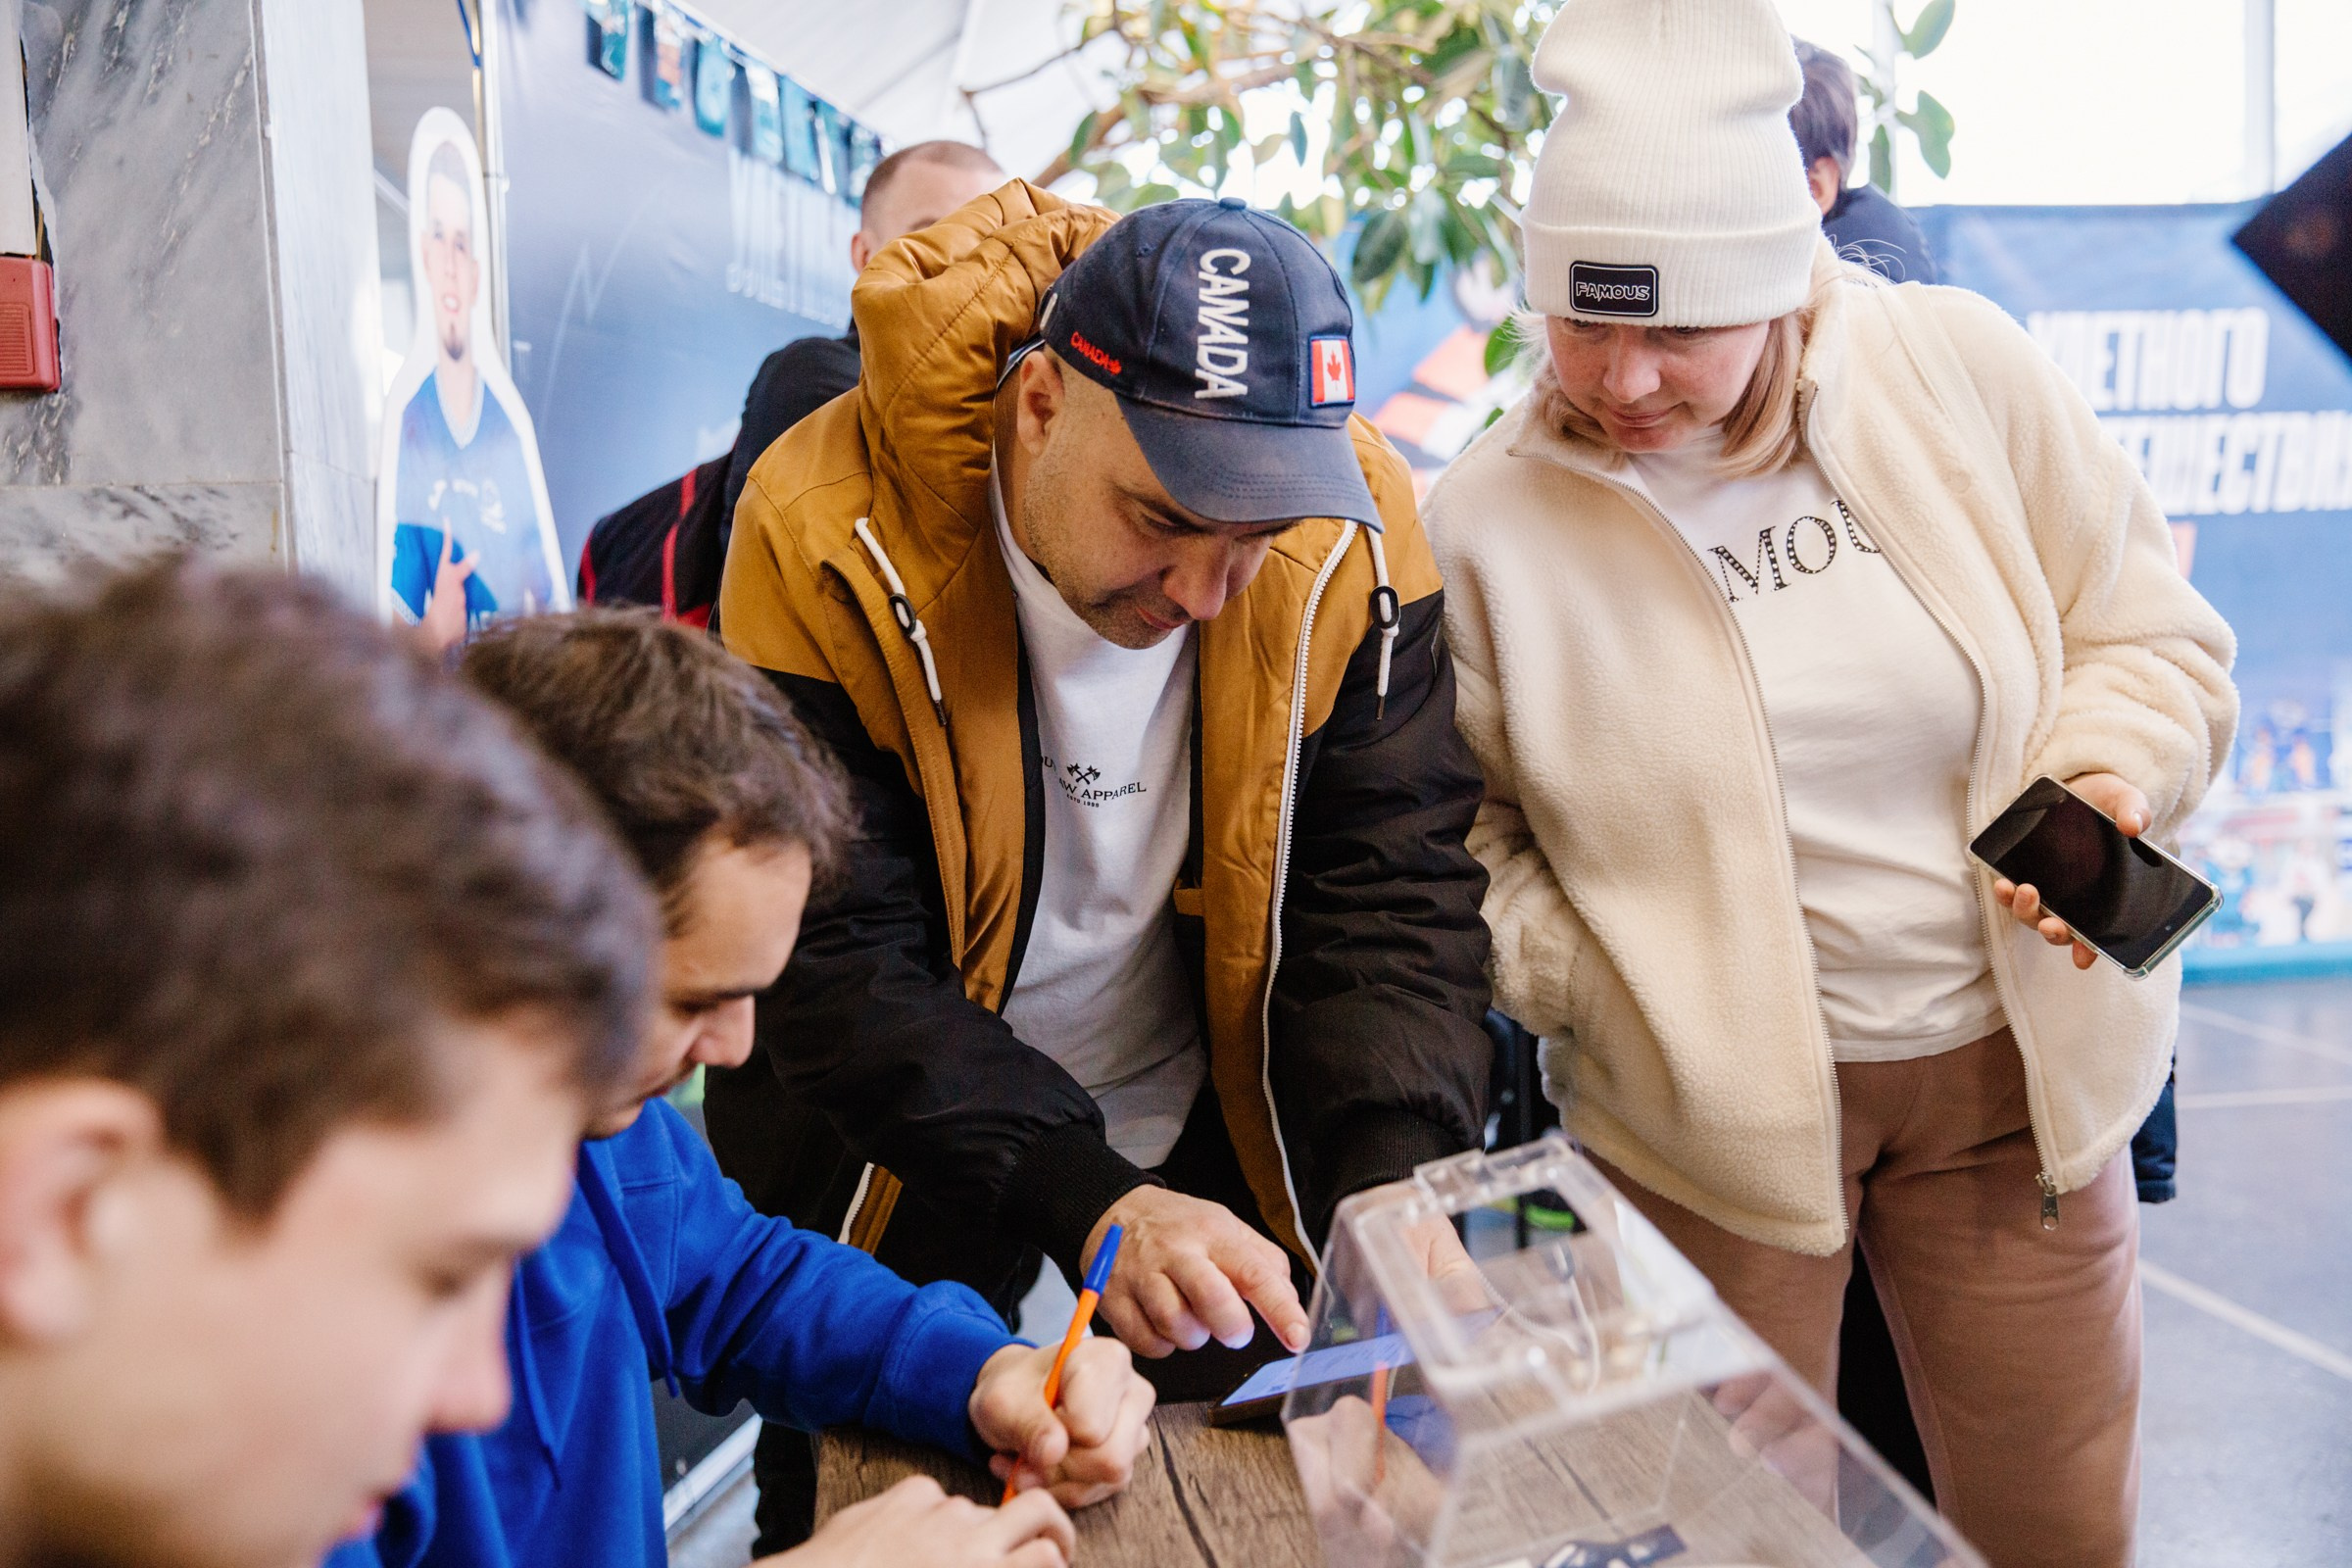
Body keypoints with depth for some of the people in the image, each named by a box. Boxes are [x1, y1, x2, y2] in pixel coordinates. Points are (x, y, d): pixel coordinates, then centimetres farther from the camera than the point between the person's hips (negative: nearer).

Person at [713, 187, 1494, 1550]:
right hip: (898, 1171, -2)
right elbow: (832, 962, -26)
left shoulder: (1352, 531, -16)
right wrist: (1084, 1196, -37)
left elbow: (1395, 895, -13)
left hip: (1214, 1134, 3)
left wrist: (1398, 1180, -29)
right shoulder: (833, 539, -25)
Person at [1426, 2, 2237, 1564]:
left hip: (2014, 1061, 2)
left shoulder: (1961, 369, -8)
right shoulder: (1489, 514, -9)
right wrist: (1561, 966, -14)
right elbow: (1462, 827, 2)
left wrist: (2106, 776, -17)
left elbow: (2154, 636, 2)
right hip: (1710, 1103, -1)